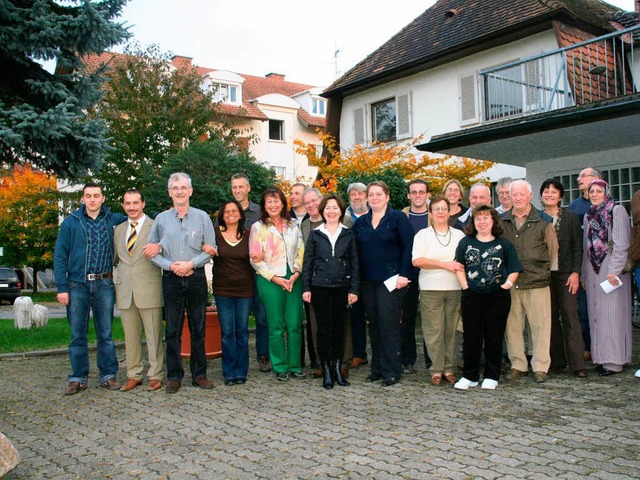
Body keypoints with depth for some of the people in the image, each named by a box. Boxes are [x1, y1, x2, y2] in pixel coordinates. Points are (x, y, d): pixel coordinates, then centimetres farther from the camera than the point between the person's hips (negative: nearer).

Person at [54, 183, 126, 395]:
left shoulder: (113, 219, 6)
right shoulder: (71, 222, 3)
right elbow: (60, 256, 1)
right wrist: (61, 287, -6)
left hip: (104, 284, 1)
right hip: (77, 284, -1)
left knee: (105, 333, 5)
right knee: (77, 334, 4)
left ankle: (108, 375, 14)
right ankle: (78, 378, 14)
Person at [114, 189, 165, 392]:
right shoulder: (119, 229, 16)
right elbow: (114, 258, 20)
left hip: (149, 290, -5)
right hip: (125, 290, 5)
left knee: (154, 335, 1)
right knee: (130, 336, 10)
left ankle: (156, 375, 12)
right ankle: (134, 375, 21)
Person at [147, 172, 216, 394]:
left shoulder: (202, 217, 4)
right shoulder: (161, 219, 6)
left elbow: (210, 249, 0)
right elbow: (152, 251, 4)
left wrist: (191, 263, -13)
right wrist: (170, 265, -11)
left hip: (196, 278, 0)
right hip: (171, 280, 0)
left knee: (198, 329, 6)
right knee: (172, 330, 3)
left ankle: (199, 374, 16)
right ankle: (174, 376, 12)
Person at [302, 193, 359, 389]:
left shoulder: (348, 234, 6)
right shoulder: (315, 234, 4)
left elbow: (354, 263, 6)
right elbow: (307, 262, 4)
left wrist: (354, 289, 0)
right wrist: (306, 288, -2)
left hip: (342, 287, 1)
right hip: (320, 287, -1)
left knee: (340, 329, 7)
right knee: (324, 329, 1)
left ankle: (338, 368, 18)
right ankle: (326, 370, 10)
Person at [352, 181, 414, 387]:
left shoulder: (398, 218, -1)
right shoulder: (360, 222, 13)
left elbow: (408, 248, -6)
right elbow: (356, 251, 14)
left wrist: (404, 274, -14)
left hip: (391, 279, -5)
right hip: (367, 281, 5)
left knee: (388, 323, -6)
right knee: (373, 324, 9)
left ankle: (391, 371, 2)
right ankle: (377, 368, 19)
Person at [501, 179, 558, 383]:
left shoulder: (543, 221, 1)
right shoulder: (502, 221, 8)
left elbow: (553, 249, 7)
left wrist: (542, 270, 7)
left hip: (537, 283, -2)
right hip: (510, 283, 3)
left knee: (540, 326, 0)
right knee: (512, 325, 6)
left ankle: (540, 367, 10)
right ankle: (517, 365, 18)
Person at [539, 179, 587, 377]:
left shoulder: (570, 217, 2)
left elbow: (578, 247, 0)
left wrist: (575, 272, -8)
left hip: (565, 274, -2)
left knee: (570, 316, -5)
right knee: (551, 317, 6)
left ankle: (577, 364, -3)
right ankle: (556, 361, 14)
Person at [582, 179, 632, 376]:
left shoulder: (617, 211, -4)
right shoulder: (588, 216, 16)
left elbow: (621, 244, -11)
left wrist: (614, 271, -18)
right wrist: (584, 274, 14)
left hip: (611, 269, -6)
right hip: (593, 270, 6)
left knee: (612, 314, -5)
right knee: (596, 314, 7)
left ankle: (614, 361, 0)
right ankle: (600, 357, 14)